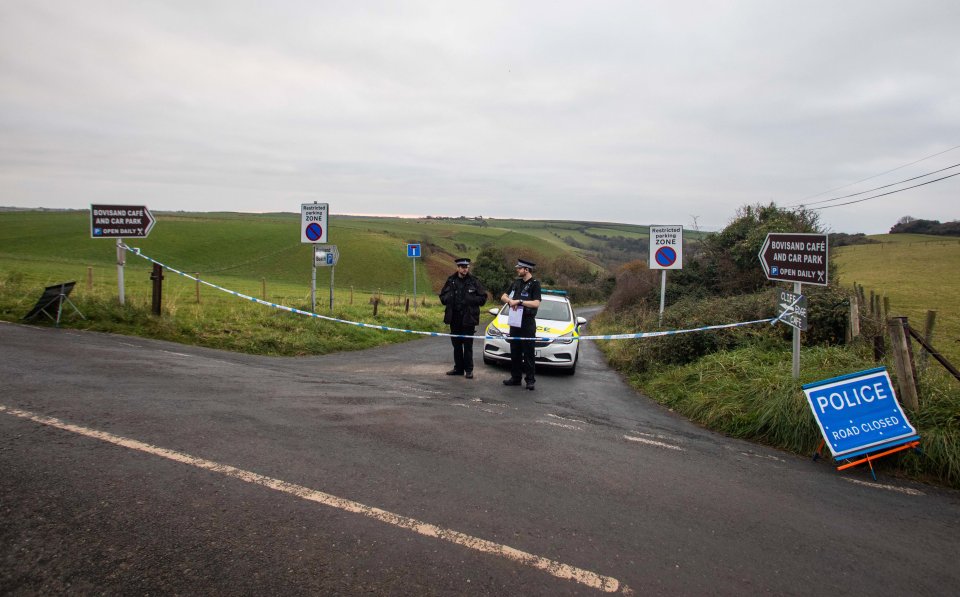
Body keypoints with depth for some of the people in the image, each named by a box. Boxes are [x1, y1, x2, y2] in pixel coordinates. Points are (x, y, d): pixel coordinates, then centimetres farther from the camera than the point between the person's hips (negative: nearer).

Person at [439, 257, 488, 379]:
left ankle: (469, 369, 7)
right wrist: (449, 298, -5)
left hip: (468, 318, -4)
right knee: (456, 344, 11)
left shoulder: (474, 282, -1)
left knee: (468, 345, -1)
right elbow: (442, 297, 15)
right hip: (454, 318, 4)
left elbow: (483, 298, -1)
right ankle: (458, 368, 22)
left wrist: (470, 300, -13)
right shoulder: (450, 281, 7)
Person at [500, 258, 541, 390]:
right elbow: (503, 296, 15)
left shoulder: (535, 284, -7)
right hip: (515, 321, 6)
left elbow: (536, 303, -17)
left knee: (528, 353, -2)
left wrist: (519, 301, -15)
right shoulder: (516, 282, 12)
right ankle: (515, 377, 20)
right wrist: (510, 301, -7)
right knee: (515, 352, 11)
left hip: (528, 323, -6)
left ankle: (530, 380, 3)